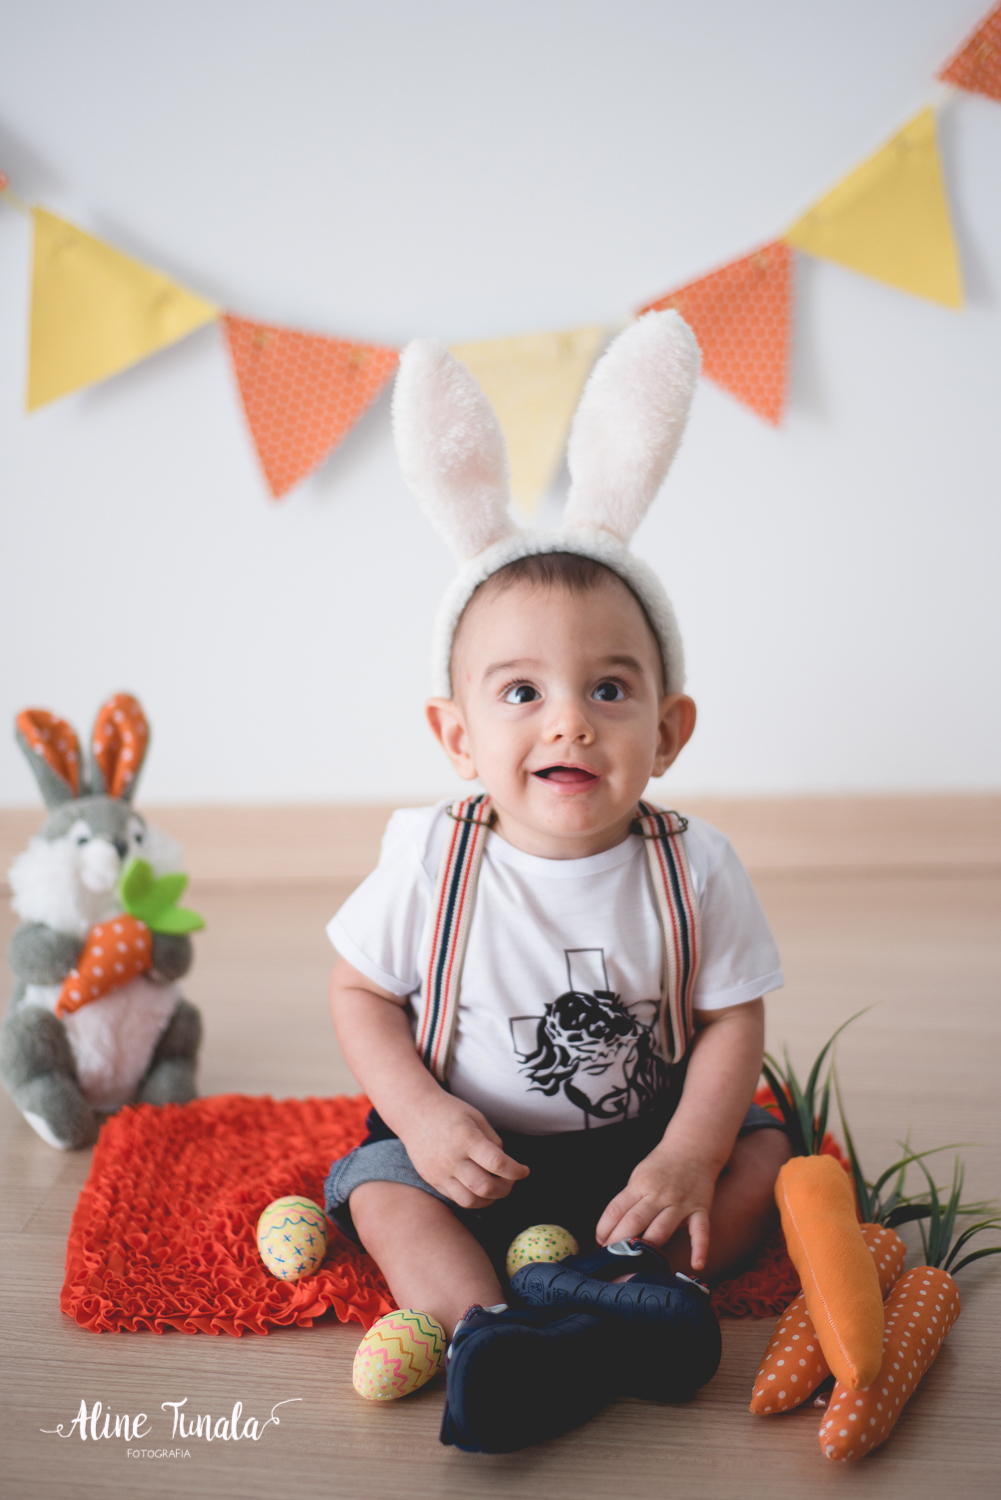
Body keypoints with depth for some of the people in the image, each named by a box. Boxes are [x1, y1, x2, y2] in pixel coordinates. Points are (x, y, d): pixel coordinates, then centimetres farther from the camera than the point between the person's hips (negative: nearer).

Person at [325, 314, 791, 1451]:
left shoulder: (693, 867, -16)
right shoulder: (429, 861, -17)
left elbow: (732, 1020, -10)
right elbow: (360, 991, -6)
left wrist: (686, 1157, -22)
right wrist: (424, 1115, -19)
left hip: (645, 1134, 1)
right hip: (474, 1142, -1)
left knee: (765, 1152, -14)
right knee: (385, 1191, -23)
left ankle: (635, 1281, -28)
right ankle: (489, 1333, -38)